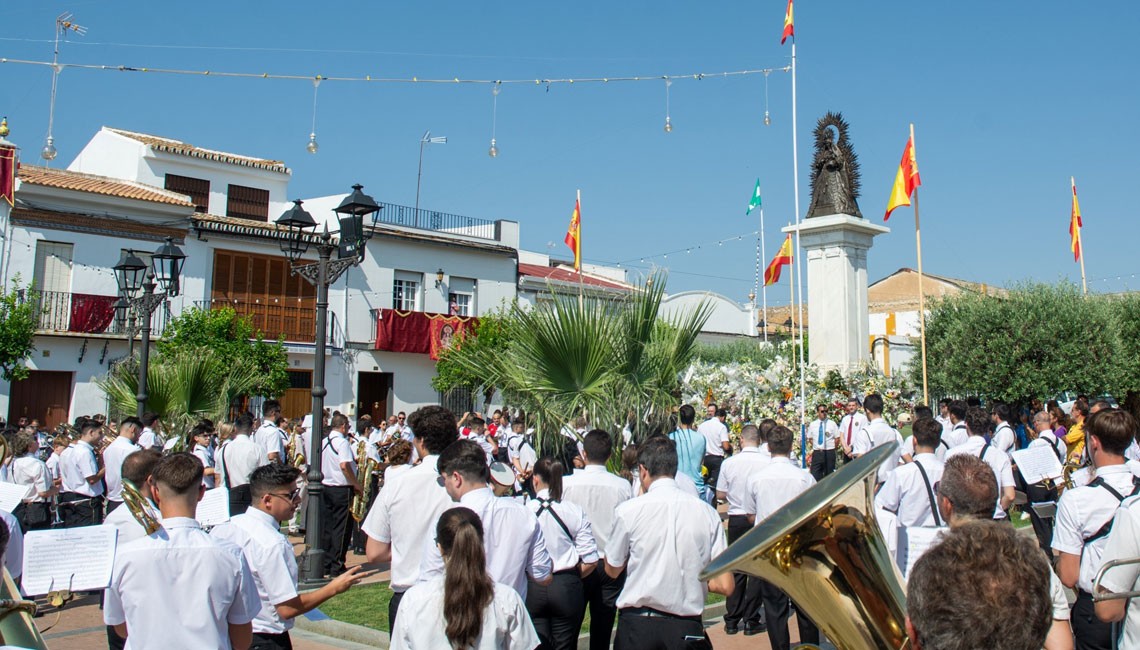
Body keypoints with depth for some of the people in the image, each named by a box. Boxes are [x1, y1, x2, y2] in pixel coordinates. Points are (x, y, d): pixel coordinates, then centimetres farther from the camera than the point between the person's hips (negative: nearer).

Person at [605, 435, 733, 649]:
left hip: (637, 625, -2)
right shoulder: (707, 512, -2)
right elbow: (724, 586, -2)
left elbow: (612, 570, 7)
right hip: (688, 629, 2)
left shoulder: (628, 510, -8)